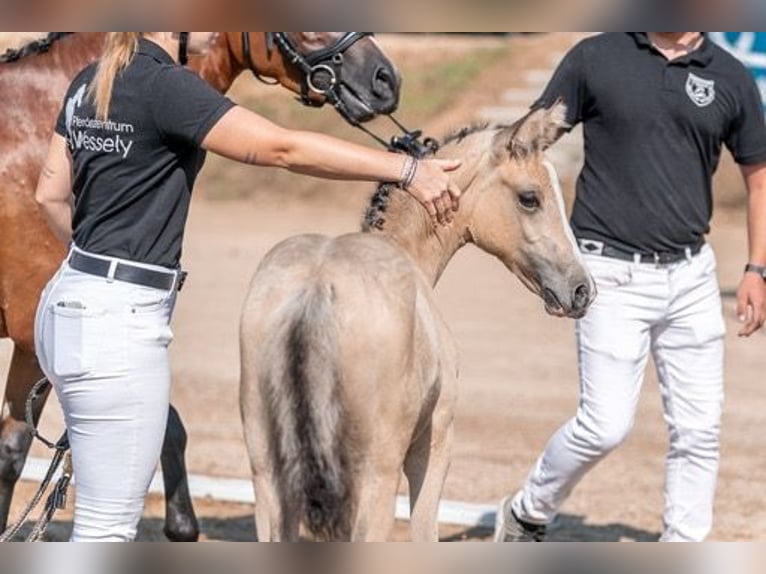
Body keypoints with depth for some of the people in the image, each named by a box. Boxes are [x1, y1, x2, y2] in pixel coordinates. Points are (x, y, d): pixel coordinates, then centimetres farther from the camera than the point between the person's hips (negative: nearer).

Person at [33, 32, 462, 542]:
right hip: (119, 322, -10)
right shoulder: (163, 84, -17)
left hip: (74, 300, 10)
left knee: (109, 520, 18)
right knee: (107, 528, -4)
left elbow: (51, 196, 19)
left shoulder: (89, 84, 11)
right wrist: (407, 170, -22)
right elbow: (283, 149, -22)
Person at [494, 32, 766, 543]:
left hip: (691, 272, 3)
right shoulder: (595, 59, -2)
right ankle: (526, 516, 16)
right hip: (613, 274, -3)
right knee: (607, 425, -8)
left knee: (699, 429, 2)